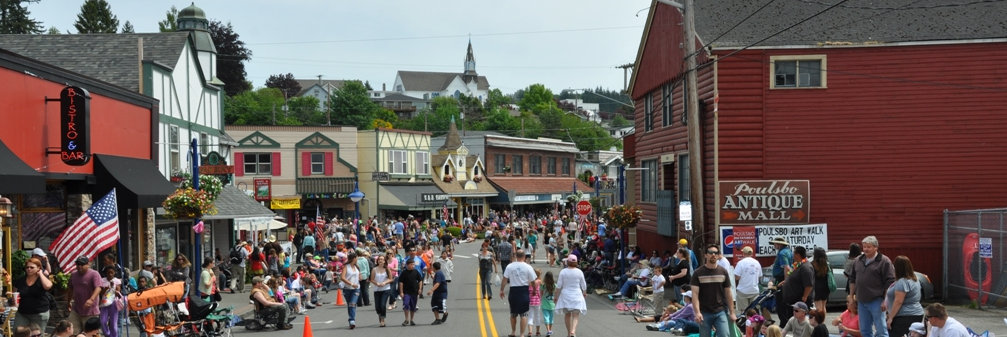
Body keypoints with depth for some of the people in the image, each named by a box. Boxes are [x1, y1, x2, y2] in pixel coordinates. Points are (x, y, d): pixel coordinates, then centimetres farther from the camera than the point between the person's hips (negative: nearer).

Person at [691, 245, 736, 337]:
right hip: (704, 313, -1)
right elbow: (695, 294, -8)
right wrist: (697, 312, -20)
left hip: (720, 312, 1)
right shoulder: (698, 273, -1)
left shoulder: (723, 272, 5)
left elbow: (728, 294, 8)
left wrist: (732, 313, 5)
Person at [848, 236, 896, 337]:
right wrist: (851, 296, 16)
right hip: (861, 302, 6)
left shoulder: (884, 261, -7)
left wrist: (886, 300, -14)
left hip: (876, 301, -6)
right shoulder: (858, 261, 13)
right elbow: (853, 279, 21)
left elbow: (890, 283, -10)